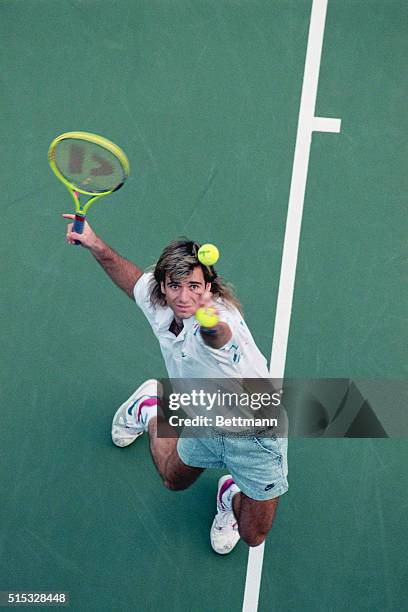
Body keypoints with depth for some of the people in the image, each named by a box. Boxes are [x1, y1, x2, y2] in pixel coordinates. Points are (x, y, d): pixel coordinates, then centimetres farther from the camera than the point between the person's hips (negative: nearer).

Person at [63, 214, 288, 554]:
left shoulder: (219, 316, -38)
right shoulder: (156, 301, -15)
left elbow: (216, 334, -65)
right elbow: (125, 270, 6)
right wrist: (96, 245, -7)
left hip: (255, 439, -5)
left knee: (253, 537, 8)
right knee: (174, 480, 32)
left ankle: (233, 494, 38)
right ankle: (150, 407, 52)